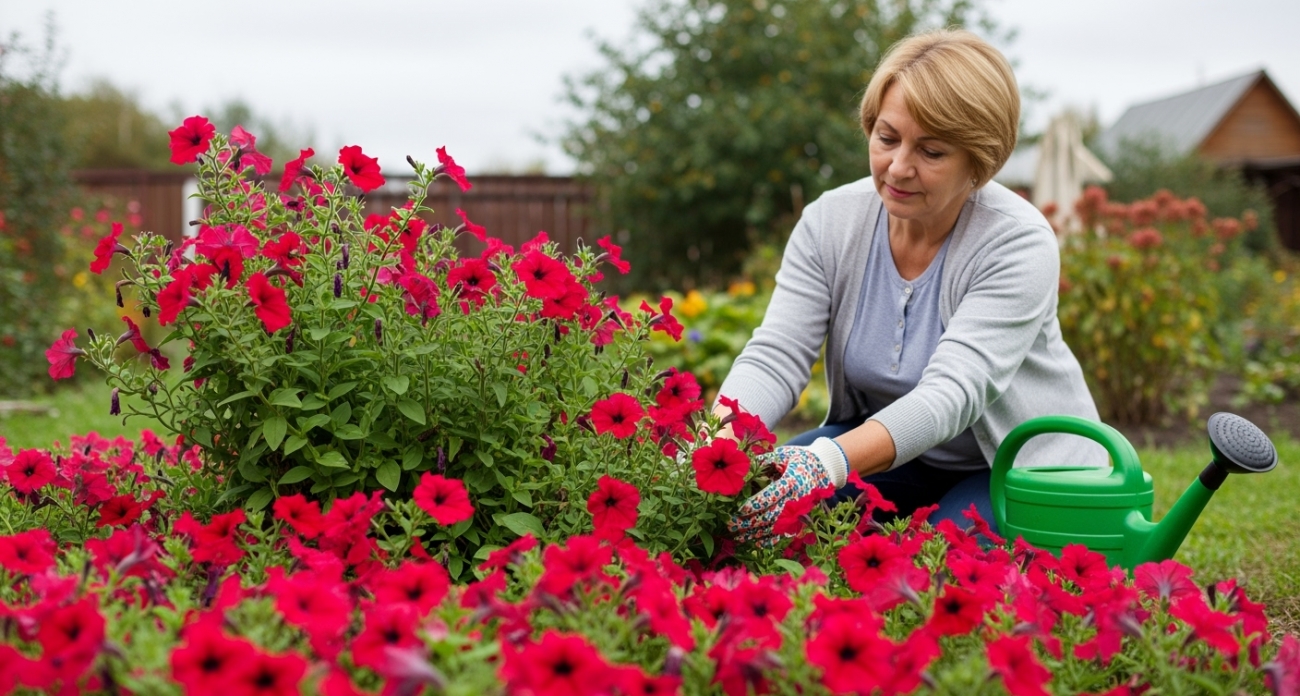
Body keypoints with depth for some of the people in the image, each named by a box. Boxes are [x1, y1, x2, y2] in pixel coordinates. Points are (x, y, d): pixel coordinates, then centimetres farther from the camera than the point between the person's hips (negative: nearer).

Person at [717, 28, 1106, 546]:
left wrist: (831, 461, -52)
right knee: (752, 489, -21)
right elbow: (774, 357, -16)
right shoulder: (830, 222, -10)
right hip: (894, 454, 4)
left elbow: (951, 393, -35)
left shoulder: (1019, 244, -23)